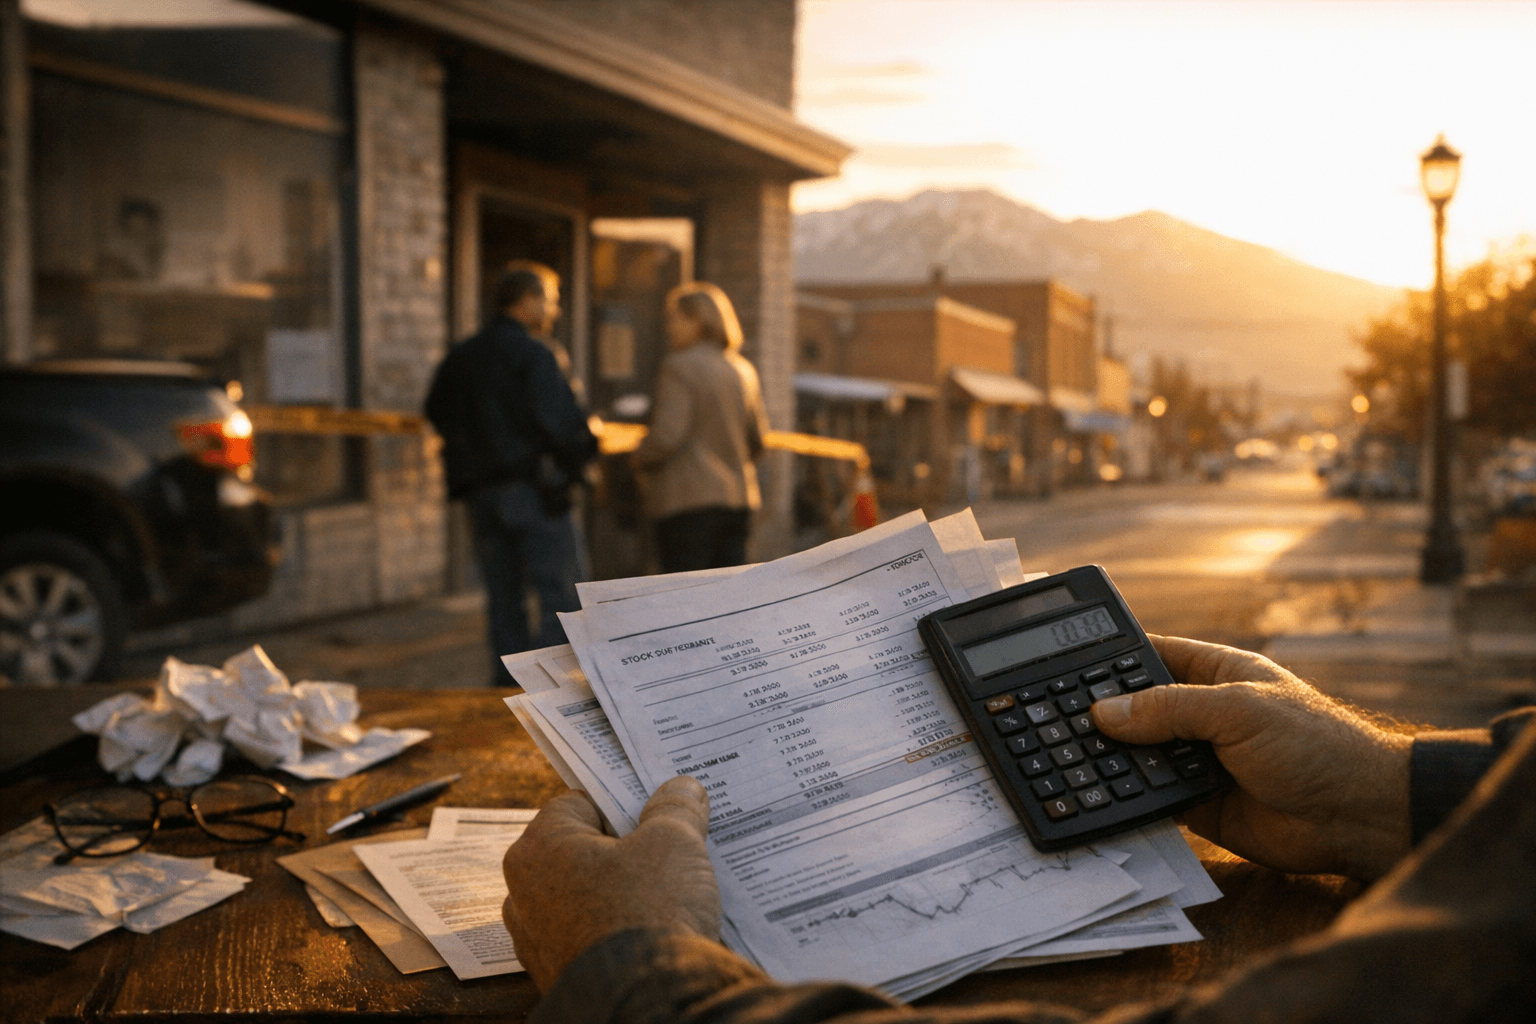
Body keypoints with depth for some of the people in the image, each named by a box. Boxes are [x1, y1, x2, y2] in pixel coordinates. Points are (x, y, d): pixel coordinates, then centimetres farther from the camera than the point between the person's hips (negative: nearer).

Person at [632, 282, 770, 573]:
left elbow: (667, 434, -18)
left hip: (688, 498, -7)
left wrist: (640, 458, 0)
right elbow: (758, 438, 15)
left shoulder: (680, 367, -10)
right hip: (738, 497, 7)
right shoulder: (743, 370, 11)